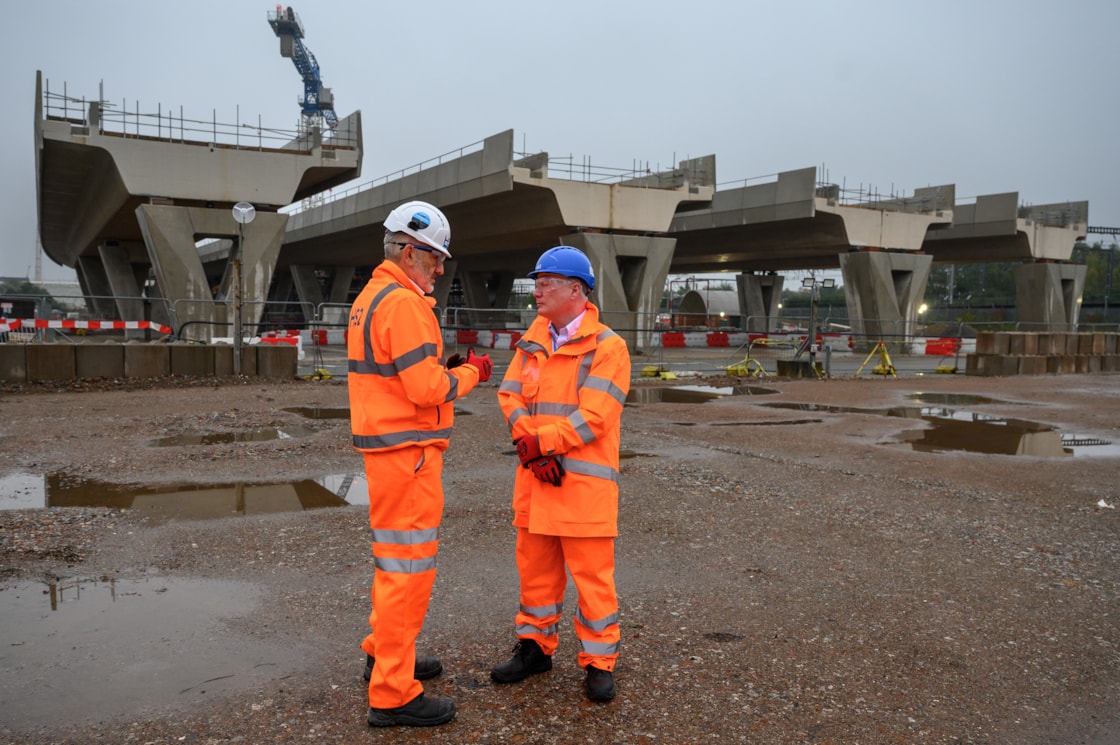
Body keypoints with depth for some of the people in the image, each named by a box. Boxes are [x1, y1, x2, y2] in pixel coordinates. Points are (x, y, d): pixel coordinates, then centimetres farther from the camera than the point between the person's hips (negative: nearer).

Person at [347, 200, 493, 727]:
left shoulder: (369, 297, 15)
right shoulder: (404, 303, -17)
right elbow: (427, 389, -22)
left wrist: (444, 369, 9)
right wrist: (469, 374, -5)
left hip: (382, 446, 10)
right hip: (407, 451, -10)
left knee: (394, 557, 22)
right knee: (408, 565, -3)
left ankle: (383, 653, 36)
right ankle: (392, 694, 5)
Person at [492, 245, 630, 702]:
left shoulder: (607, 347, -8)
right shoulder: (531, 342, 12)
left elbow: (593, 416, -17)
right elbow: (510, 396, 2)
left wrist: (540, 443, -16)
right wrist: (532, 448, -13)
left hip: (584, 480, -6)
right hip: (534, 478, 6)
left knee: (592, 572, 1)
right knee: (535, 566, 15)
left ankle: (599, 661, 15)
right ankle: (536, 646, 31)